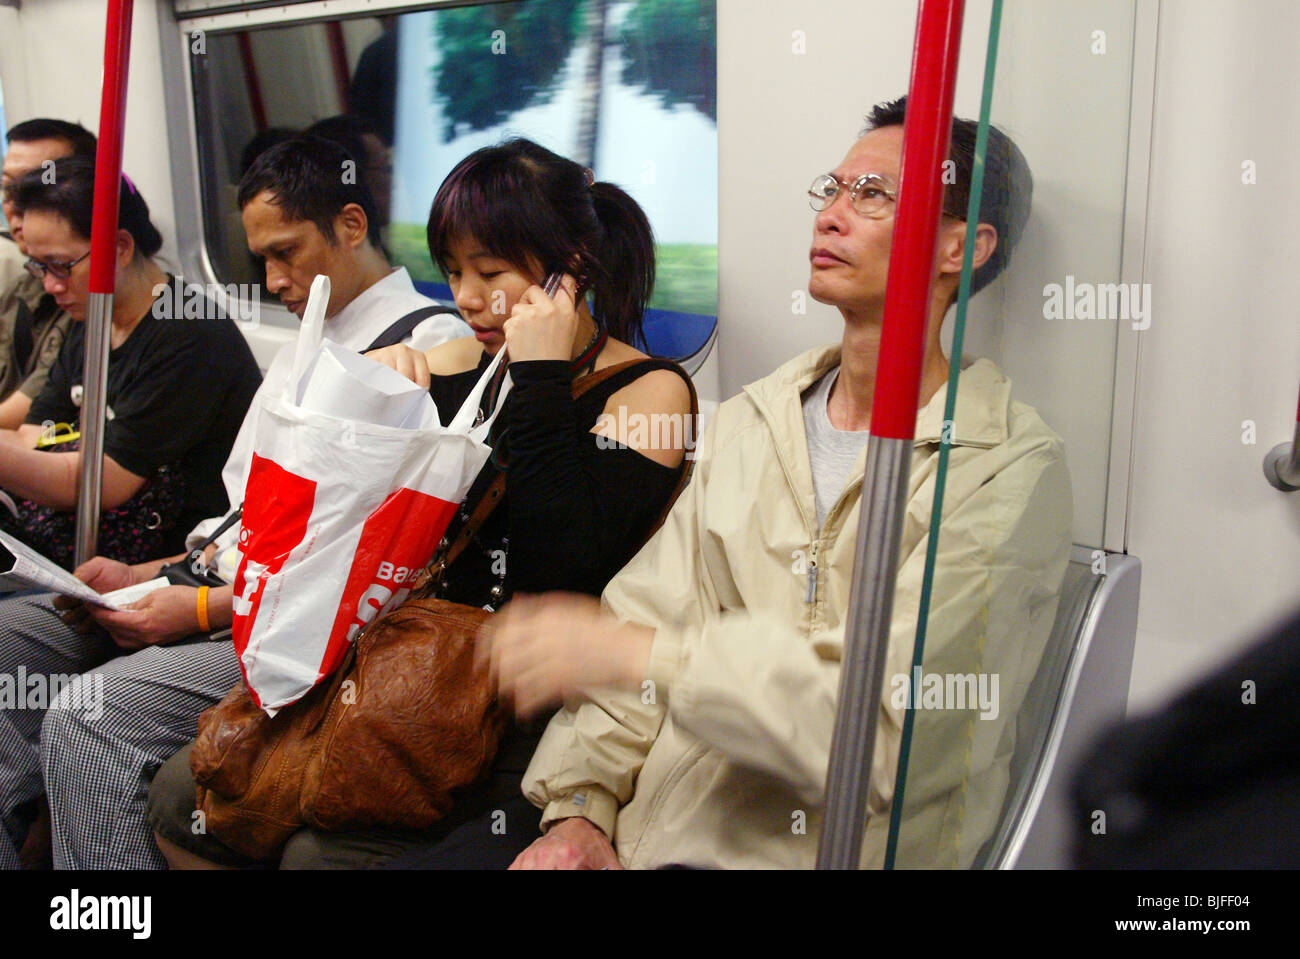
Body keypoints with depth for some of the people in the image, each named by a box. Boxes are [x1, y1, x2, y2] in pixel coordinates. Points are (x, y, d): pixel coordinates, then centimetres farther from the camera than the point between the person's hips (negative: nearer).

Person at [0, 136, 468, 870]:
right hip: (227, 592, 10)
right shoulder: (301, 349, 21)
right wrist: (146, 577, 6)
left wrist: (204, 609, -17)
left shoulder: (433, 344, -10)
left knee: (87, 719, -25)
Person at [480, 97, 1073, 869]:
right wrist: (579, 810, -5)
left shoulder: (1012, 472, -8)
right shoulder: (748, 421, 13)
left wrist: (632, 653, -19)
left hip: (837, 850, -4)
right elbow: (646, 611, 8)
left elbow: (888, 726, -17)